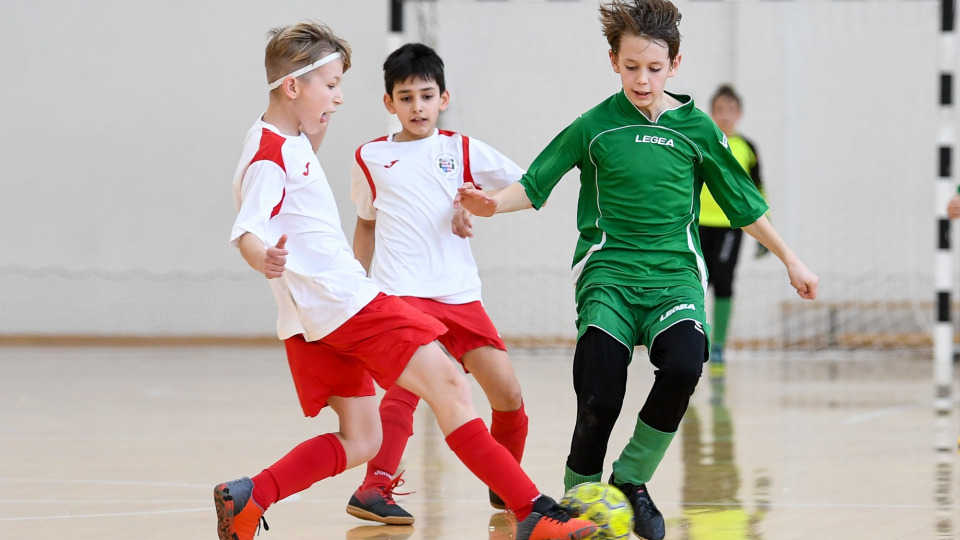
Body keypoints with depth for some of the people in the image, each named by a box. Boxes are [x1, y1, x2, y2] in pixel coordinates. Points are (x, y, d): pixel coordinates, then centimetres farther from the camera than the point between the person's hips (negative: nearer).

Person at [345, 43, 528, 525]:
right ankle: (374, 490, -27)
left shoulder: (462, 150, 9)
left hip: (459, 294, 3)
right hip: (401, 291, -3)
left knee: (508, 392, 1)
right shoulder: (371, 157, 10)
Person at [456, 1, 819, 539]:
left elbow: (744, 204, 16)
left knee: (683, 365, -29)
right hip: (608, 272, -1)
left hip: (674, 272, 1)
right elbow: (535, 183, 8)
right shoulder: (595, 126, 3)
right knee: (599, 399, -19)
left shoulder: (696, 128, 7)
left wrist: (791, 259, 18)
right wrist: (493, 204, -12)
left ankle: (631, 479, -7)